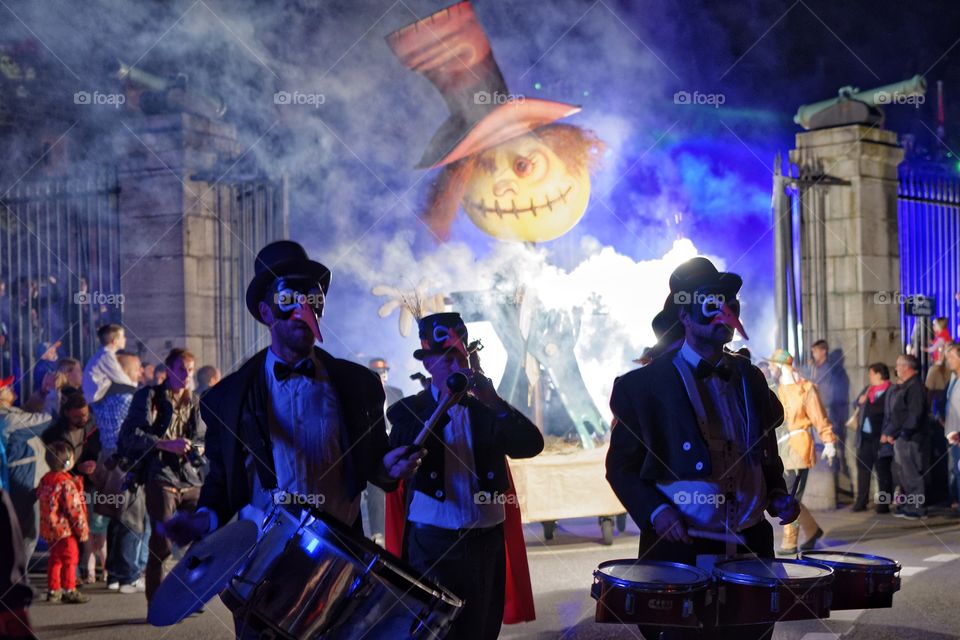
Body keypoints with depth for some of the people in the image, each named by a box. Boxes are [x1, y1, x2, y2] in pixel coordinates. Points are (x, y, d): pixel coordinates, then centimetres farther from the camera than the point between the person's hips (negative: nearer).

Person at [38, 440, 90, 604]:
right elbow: (75, 509, -19)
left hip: (49, 529, 8)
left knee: (55, 559, 17)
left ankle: (53, 590, 21)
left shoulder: (45, 480, 5)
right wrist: (83, 529, -11)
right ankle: (69, 591, 4)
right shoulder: (66, 483, -20)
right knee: (70, 559, 1)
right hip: (66, 529, -8)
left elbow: (40, 497, 17)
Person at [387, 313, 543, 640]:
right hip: (433, 542, -3)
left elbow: (532, 444, -4)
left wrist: (495, 403, -16)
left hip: (486, 539, 3)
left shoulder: (486, 409, 9)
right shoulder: (408, 411, 2)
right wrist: (443, 406, -21)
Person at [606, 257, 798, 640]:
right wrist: (656, 511, -17)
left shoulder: (750, 378, 11)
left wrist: (777, 494, 2)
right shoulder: (644, 384, -4)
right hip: (679, 550, -4)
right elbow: (621, 467, -2)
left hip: (751, 546, 5)